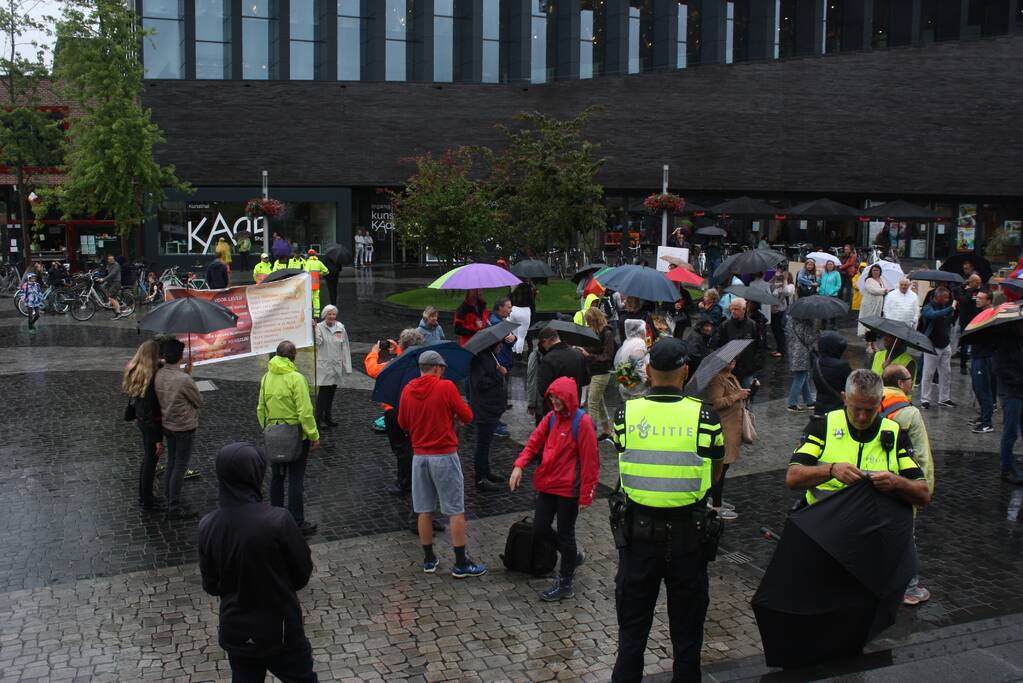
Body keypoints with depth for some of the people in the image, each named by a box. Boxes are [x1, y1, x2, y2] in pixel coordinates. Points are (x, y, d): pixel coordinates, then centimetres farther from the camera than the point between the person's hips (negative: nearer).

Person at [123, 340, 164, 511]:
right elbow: (151, 412, -25)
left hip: (141, 420, 8)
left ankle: (143, 496, 38)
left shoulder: (134, 373, -3)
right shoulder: (151, 379, -28)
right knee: (150, 462, 7)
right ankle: (147, 503, 21)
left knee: (146, 459, 23)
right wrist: (159, 439, -19)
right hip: (151, 424, -8)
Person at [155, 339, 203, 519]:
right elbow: (199, 401, -12)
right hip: (184, 428, -7)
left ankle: (169, 499, 30)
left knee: (171, 463, 20)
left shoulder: (159, 375, -6)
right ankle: (174, 507, 11)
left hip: (167, 426, 7)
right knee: (180, 467, 3)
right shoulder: (184, 379, -27)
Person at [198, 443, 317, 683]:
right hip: (280, 630, -4)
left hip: (235, 632, 4)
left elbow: (211, 586, 1)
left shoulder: (207, 526, -12)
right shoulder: (277, 521, -25)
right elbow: (303, 573, -11)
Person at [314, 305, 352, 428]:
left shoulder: (340, 327, 6)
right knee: (323, 391, -8)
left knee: (332, 392, 11)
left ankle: (327, 418, 21)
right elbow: (317, 342, -20)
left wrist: (347, 366, 7)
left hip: (337, 365, 5)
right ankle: (319, 418, -1)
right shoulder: (319, 327, -5)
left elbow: (345, 347, 9)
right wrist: (314, 329, -33)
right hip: (323, 365, -5)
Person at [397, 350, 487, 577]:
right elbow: (467, 417, -7)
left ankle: (429, 559, 20)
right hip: (445, 456, -4)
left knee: (424, 510, 12)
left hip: (419, 455, 5)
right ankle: (461, 564, 7)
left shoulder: (407, 390, 2)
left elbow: (402, 423, 12)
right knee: (456, 511, 3)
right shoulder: (446, 387, -11)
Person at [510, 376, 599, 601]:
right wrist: (519, 465, -12)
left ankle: (565, 584, 21)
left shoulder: (582, 422, -15)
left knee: (565, 533, 5)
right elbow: (534, 442, 5)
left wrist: (585, 496, -14)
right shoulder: (551, 418, 5)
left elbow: (589, 462, -14)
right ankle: (572, 556, 36)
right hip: (547, 484, 7)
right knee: (540, 528, 10)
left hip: (568, 488, -7)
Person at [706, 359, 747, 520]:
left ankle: (716, 500, 26)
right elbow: (715, 403, -26)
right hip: (723, 429, -10)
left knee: (724, 466, 16)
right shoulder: (717, 380, -16)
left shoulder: (733, 378, 17)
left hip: (734, 427, 10)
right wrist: (736, 396, -21)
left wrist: (744, 395, 11)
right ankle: (716, 506, 0)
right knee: (721, 467, -6)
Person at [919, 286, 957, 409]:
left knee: (946, 373, 9)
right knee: (928, 374, -2)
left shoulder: (945, 306, 10)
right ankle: (925, 399, 6)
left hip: (945, 345, 7)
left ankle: (944, 398, 17)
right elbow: (935, 315, -33)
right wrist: (951, 308, -33)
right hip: (932, 346, -7)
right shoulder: (928, 308, -11)